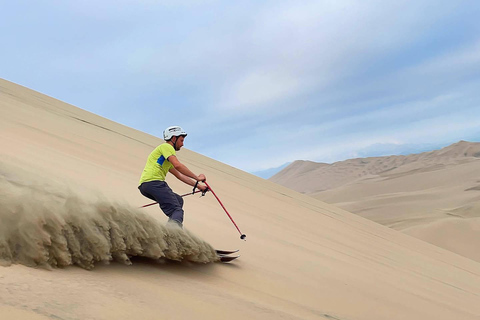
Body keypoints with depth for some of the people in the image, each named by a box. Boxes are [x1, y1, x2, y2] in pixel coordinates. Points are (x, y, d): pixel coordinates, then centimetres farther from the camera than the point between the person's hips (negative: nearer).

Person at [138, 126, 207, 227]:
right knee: (176, 210, -16)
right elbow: (178, 166, -14)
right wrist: (197, 177, -8)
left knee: (179, 201, 17)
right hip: (154, 182, -9)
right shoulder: (166, 146, 3)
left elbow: (179, 175, 33)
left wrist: (197, 185, 29)